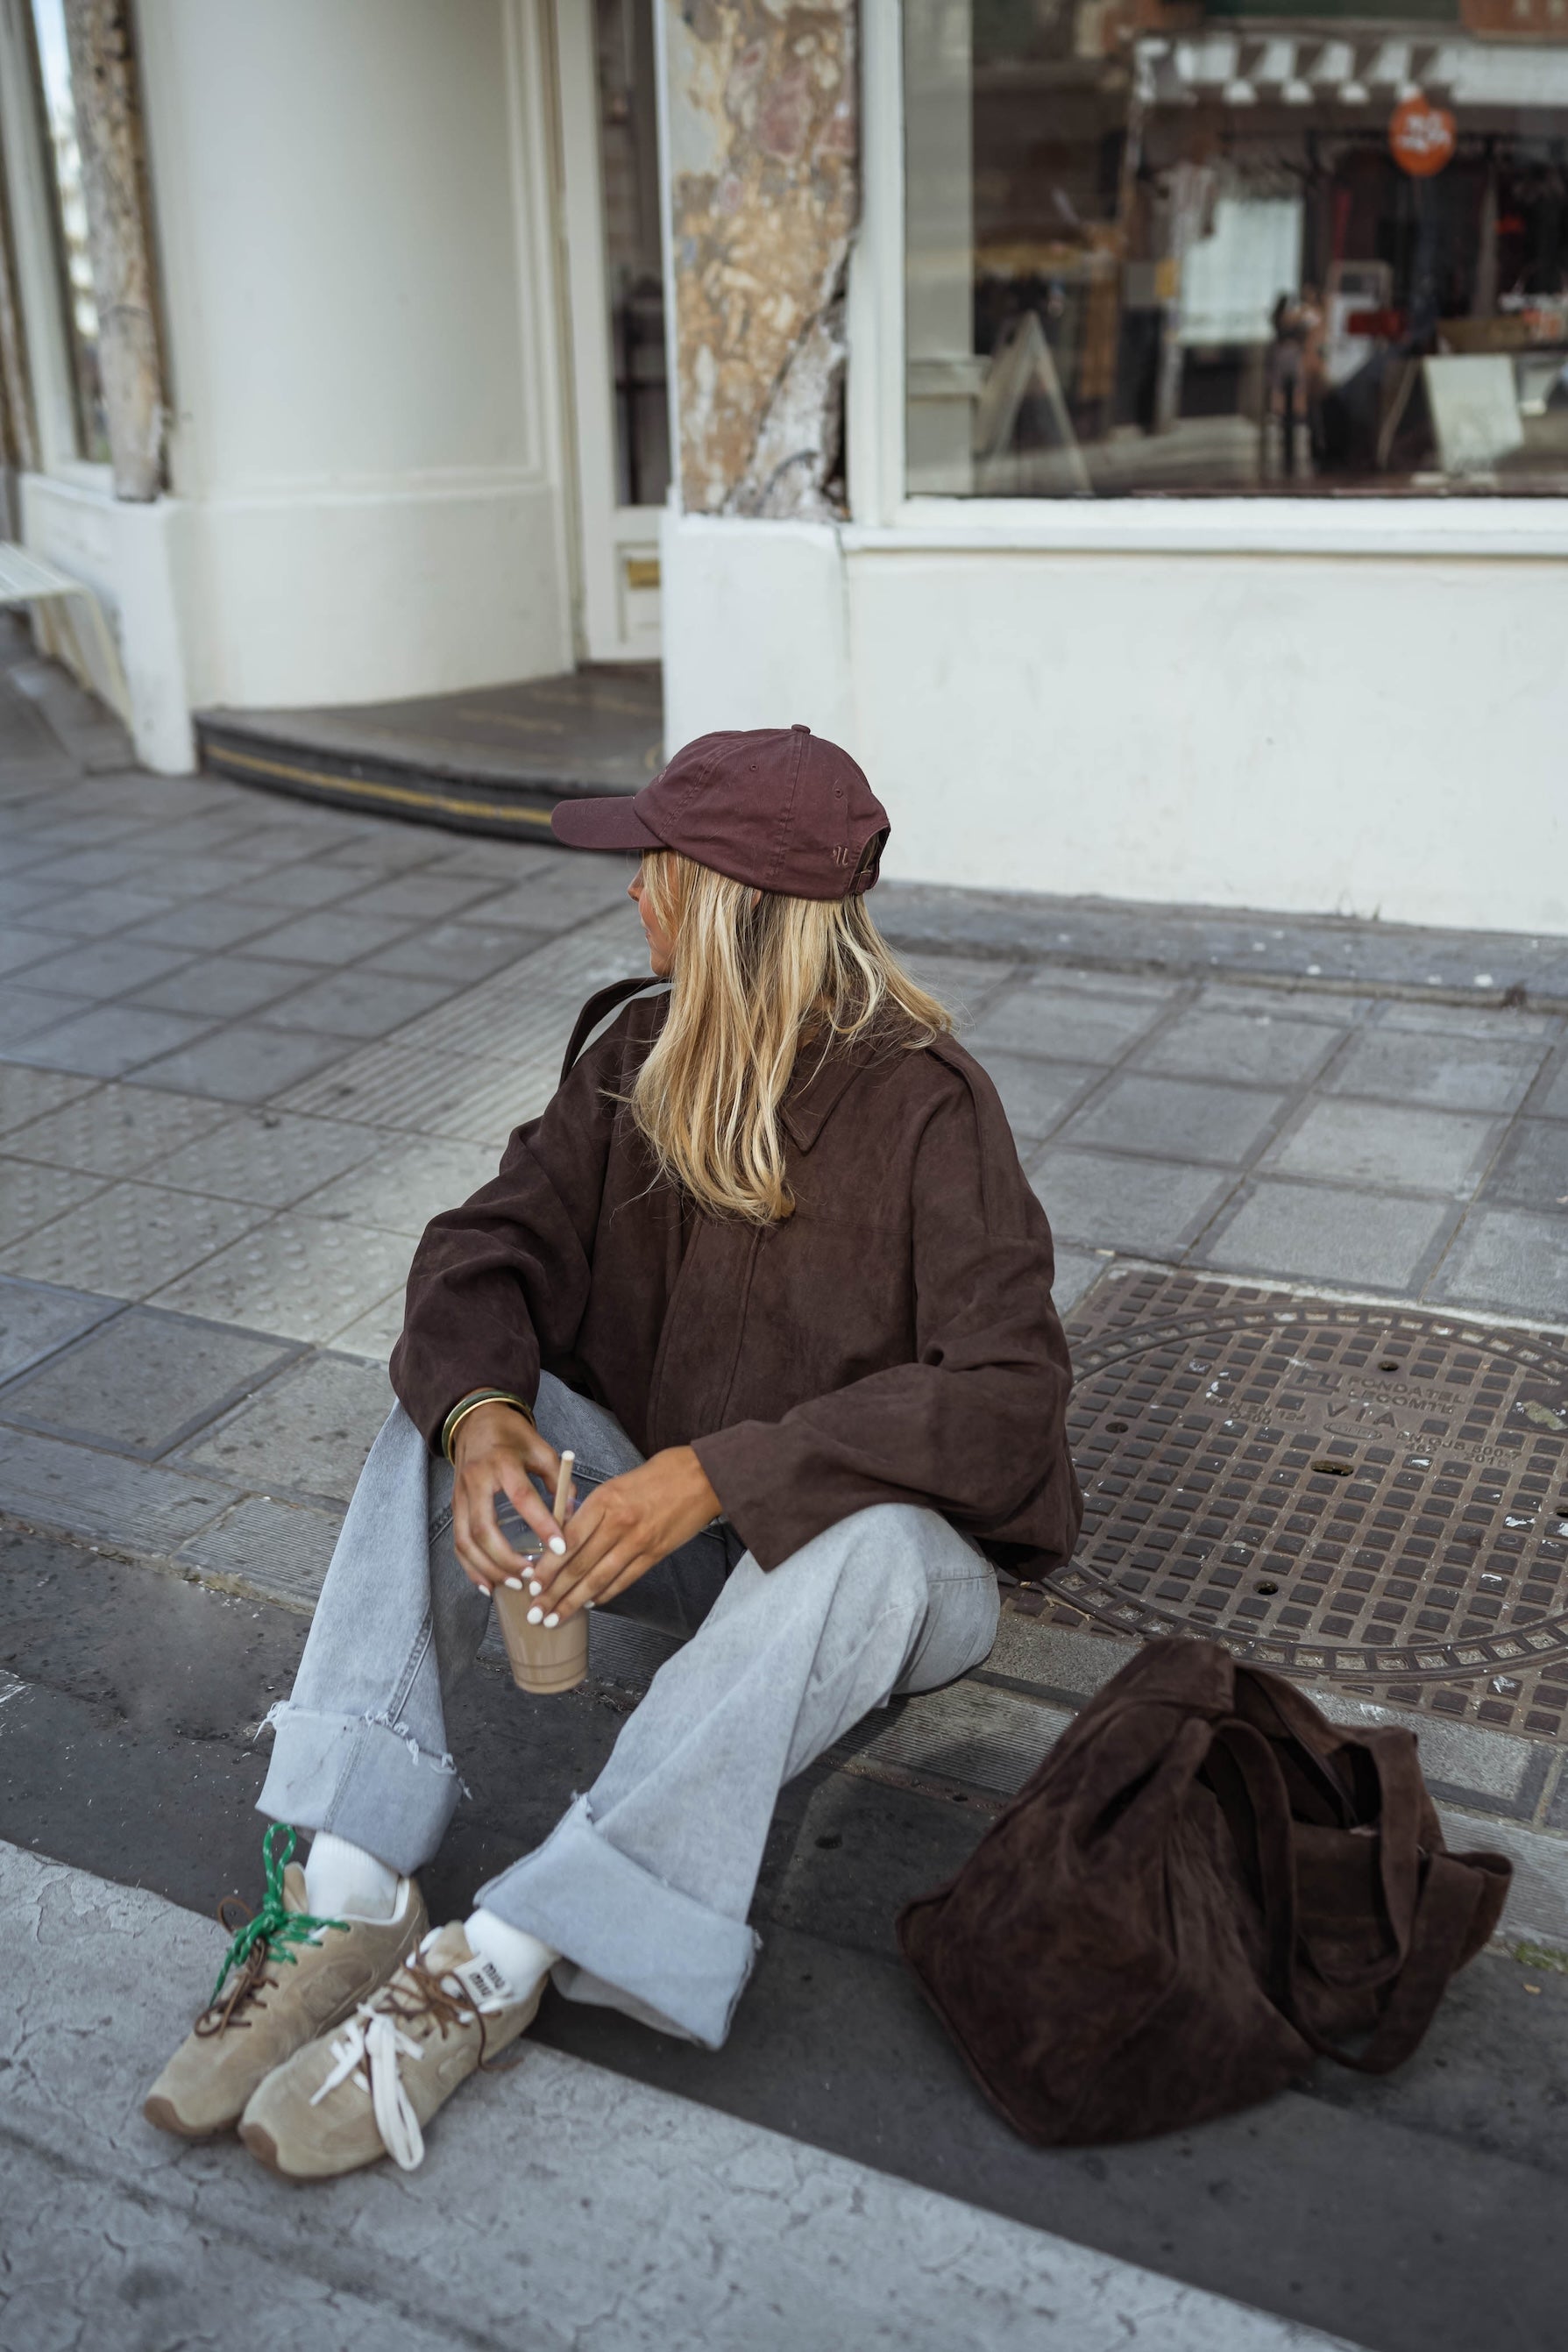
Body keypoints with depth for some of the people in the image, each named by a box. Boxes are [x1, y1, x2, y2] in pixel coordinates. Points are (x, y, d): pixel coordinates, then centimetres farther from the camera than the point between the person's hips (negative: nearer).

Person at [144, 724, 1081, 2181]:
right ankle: (346, 1895, -28)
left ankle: (490, 1970, -34)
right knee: (445, 1413, -17)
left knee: (867, 1544, -38)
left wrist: (718, 1474, -36)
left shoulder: (924, 1109, -21)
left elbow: (1006, 1399, -27)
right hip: (668, 1505, 5)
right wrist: (480, 1408, -30)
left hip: (870, 1545, -5)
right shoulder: (639, 1053, -3)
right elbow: (493, 1245, -7)